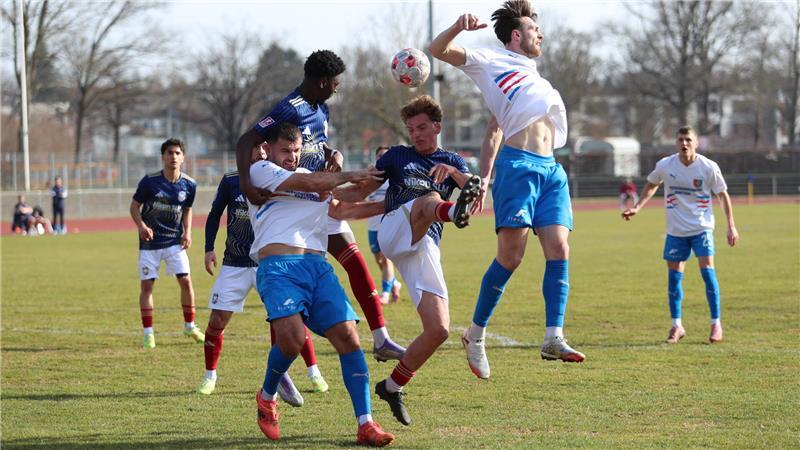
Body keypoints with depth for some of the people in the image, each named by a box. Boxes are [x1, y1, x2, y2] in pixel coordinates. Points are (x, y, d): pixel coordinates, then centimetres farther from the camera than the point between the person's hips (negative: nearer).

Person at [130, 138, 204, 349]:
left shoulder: (189, 185, -3)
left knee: (186, 281, -5)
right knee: (147, 285, -2)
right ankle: (148, 333, 7)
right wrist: (141, 226, -20)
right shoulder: (150, 181, -12)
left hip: (174, 241, 2)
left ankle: (190, 326, 13)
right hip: (150, 242, -2)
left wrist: (187, 232, 0)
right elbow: (135, 205, -4)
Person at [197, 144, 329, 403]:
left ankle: (314, 373, 1)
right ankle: (210, 376, 19)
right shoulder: (231, 182, -3)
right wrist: (209, 248, 2)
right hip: (234, 265, 1)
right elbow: (214, 215, 10)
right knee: (217, 321, -1)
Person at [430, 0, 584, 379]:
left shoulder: (532, 76, 29)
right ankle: (476, 335, 2)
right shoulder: (491, 60, 9)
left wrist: (484, 178, 21)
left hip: (551, 169, 7)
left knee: (559, 249, -7)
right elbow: (438, 50, -1)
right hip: (518, 165, -7)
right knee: (511, 255, -11)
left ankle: (553, 339, -11)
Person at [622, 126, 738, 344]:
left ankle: (716, 323, -3)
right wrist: (637, 208, 3)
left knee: (707, 270, -13)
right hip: (676, 230, 2)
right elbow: (651, 185, 14)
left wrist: (731, 225, -2)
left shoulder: (709, 167, -10)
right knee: (674, 275, 2)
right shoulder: (665, 166, -6)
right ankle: (676, 325, 15)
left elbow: (723, 195, 1)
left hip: (702, 228, -2)